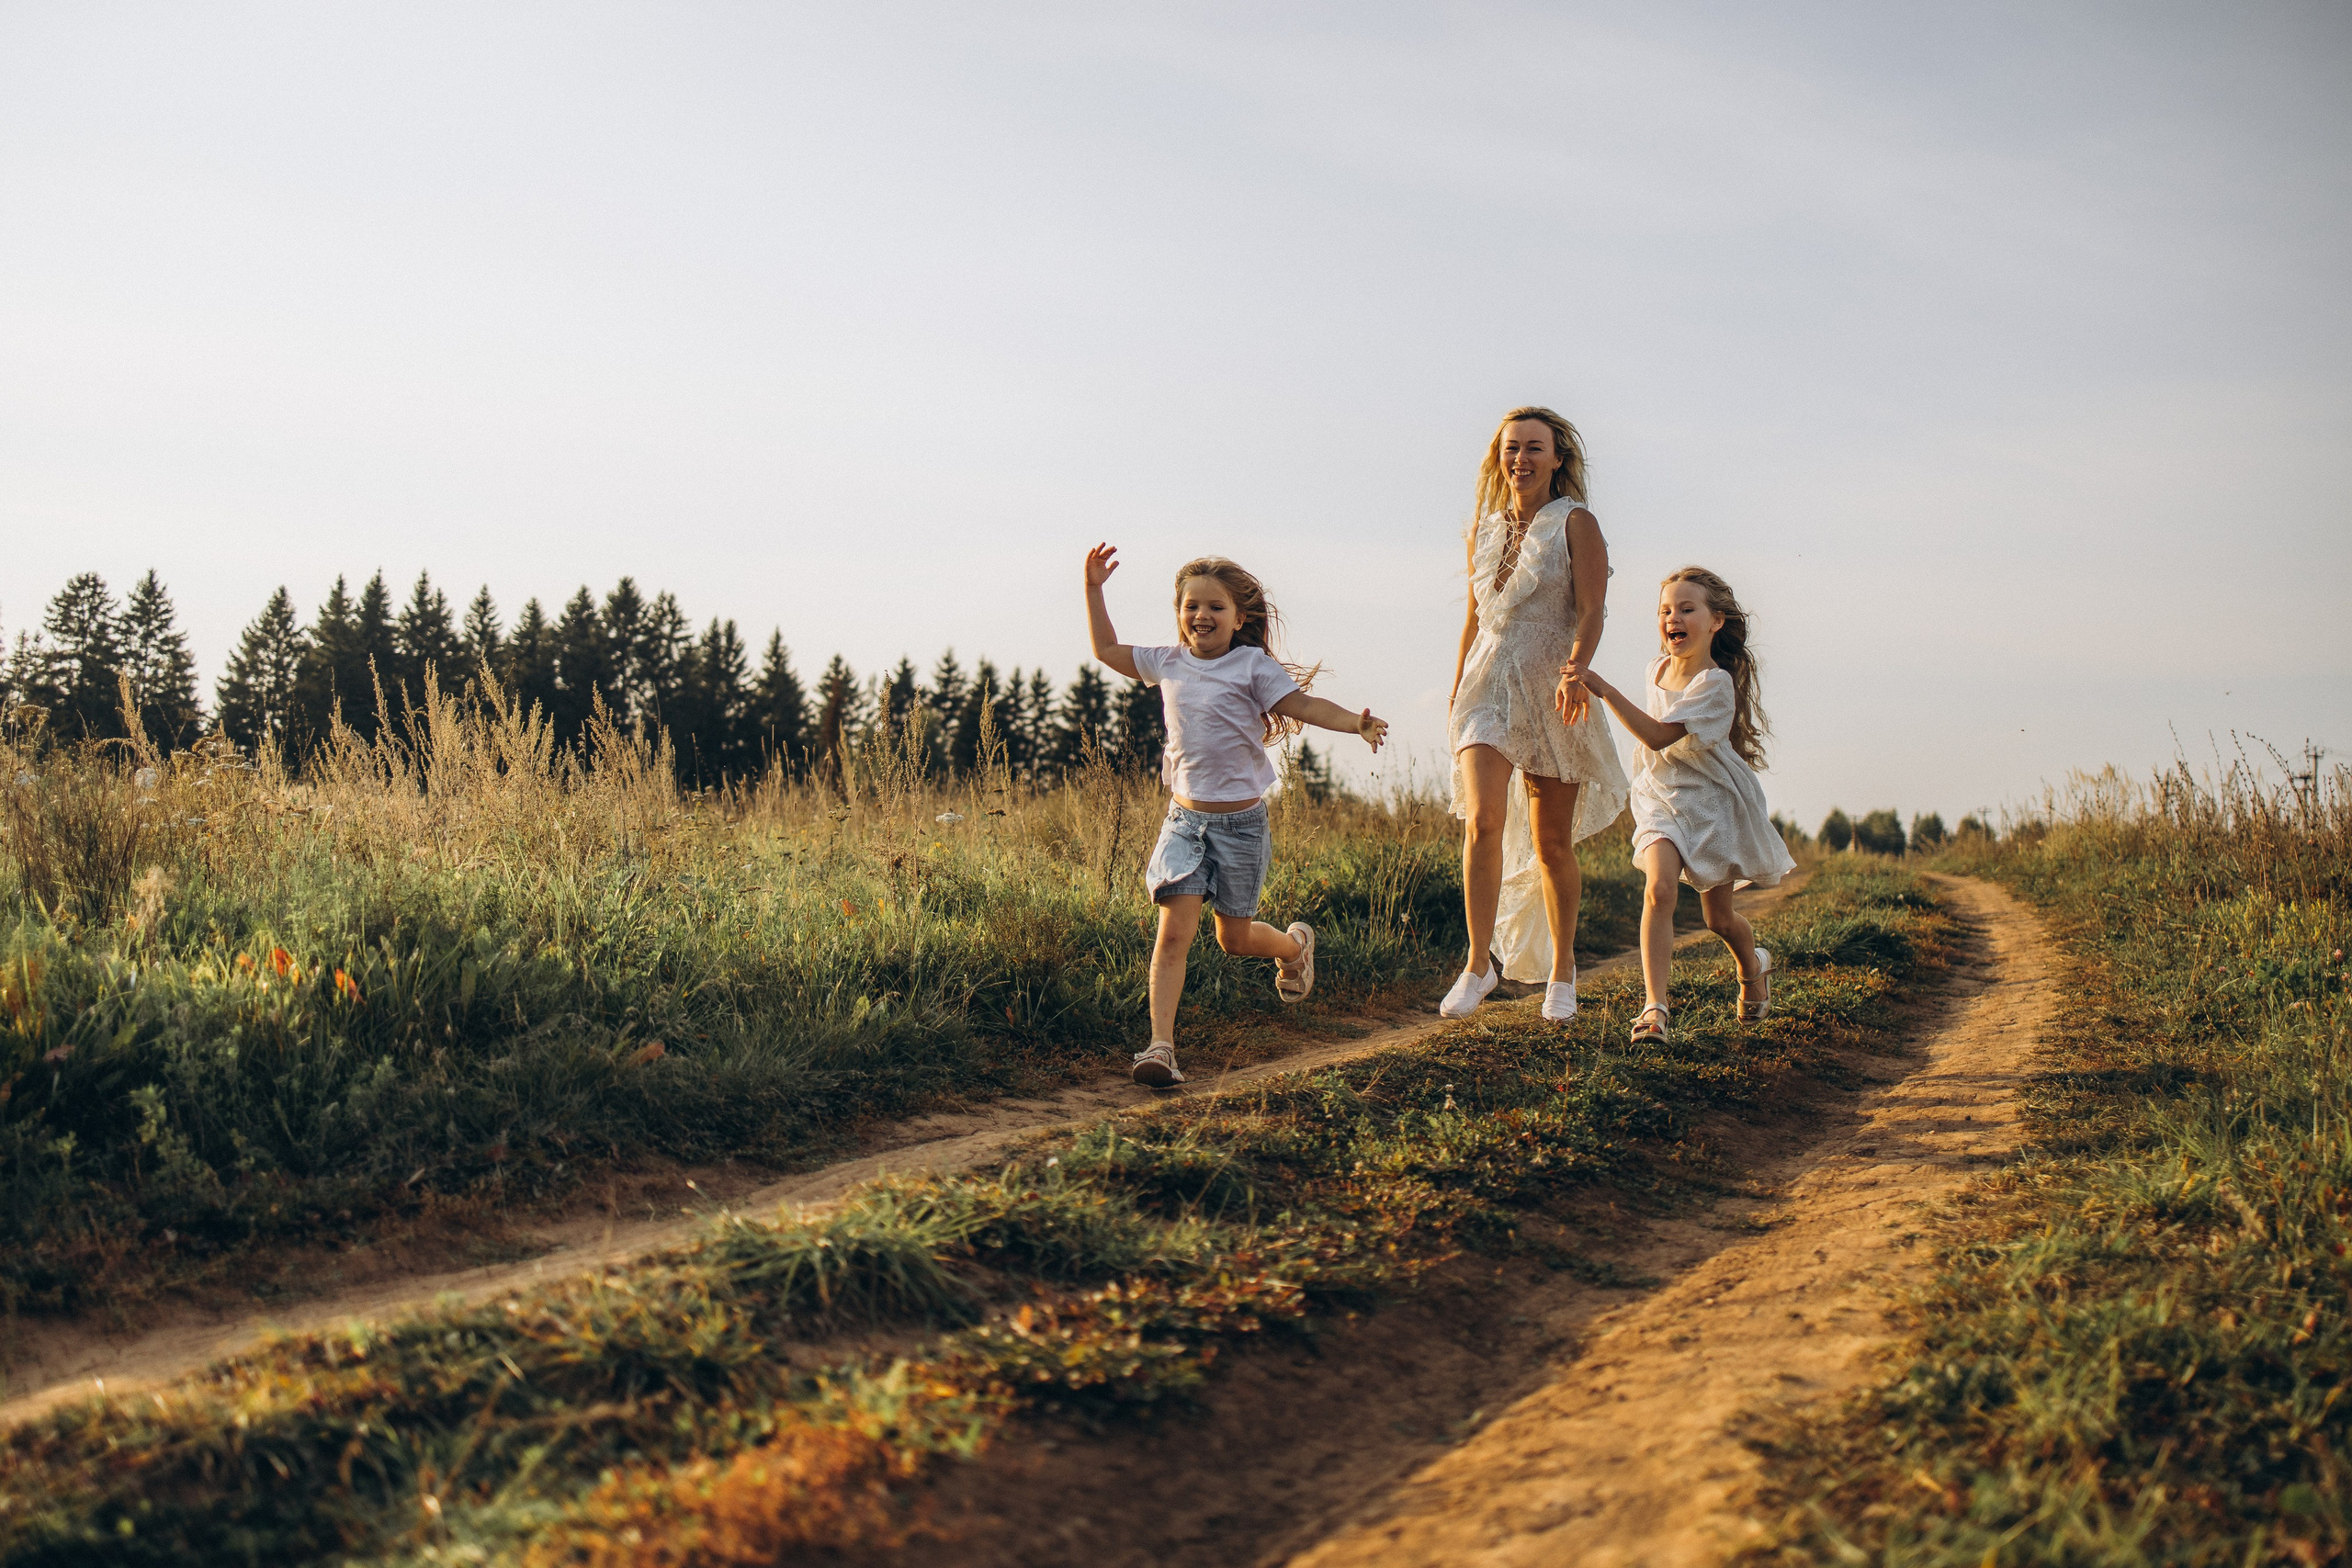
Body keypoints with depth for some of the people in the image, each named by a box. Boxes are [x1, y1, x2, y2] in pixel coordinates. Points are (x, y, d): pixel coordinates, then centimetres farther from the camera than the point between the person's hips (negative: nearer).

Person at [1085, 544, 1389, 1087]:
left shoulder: (1253, 665, -5)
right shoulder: (1168, 664, 6)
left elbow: (1303, 704, -12)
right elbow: (1107, 650, 20)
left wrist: (1356, 723, -28)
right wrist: (1094, 589, 15)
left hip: (1240, 820, -2)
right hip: (1185, 817, 2)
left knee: (1234, 937, 12)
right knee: (1174, 932, -12)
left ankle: (1295, 944, 46)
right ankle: (1161, 1046, -15)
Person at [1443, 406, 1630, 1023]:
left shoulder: (1575, 524, -1)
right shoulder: (1486, 529, 13)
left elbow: (1592, 612, -11)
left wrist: (1575, 670, -30)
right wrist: (1455, 697, 18)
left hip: (1552, 694, -3)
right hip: (1487, 688, 3)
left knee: (1552, 844, 5)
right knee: (1483, 821, -18)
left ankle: (1561, 972, 21)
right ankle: (1480, 961, -12)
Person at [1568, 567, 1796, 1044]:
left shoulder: (1715, 682, -22)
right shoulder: (1659, 667, -1)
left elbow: (1658, 736, -31)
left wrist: (1604, 689, -37)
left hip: (1712, 803, -3)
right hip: (1661, 798, 4)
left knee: (1720, 919, 10)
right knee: (1658, 889, -22)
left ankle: (1753, 968, 45)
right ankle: (1655, 1006, -26)